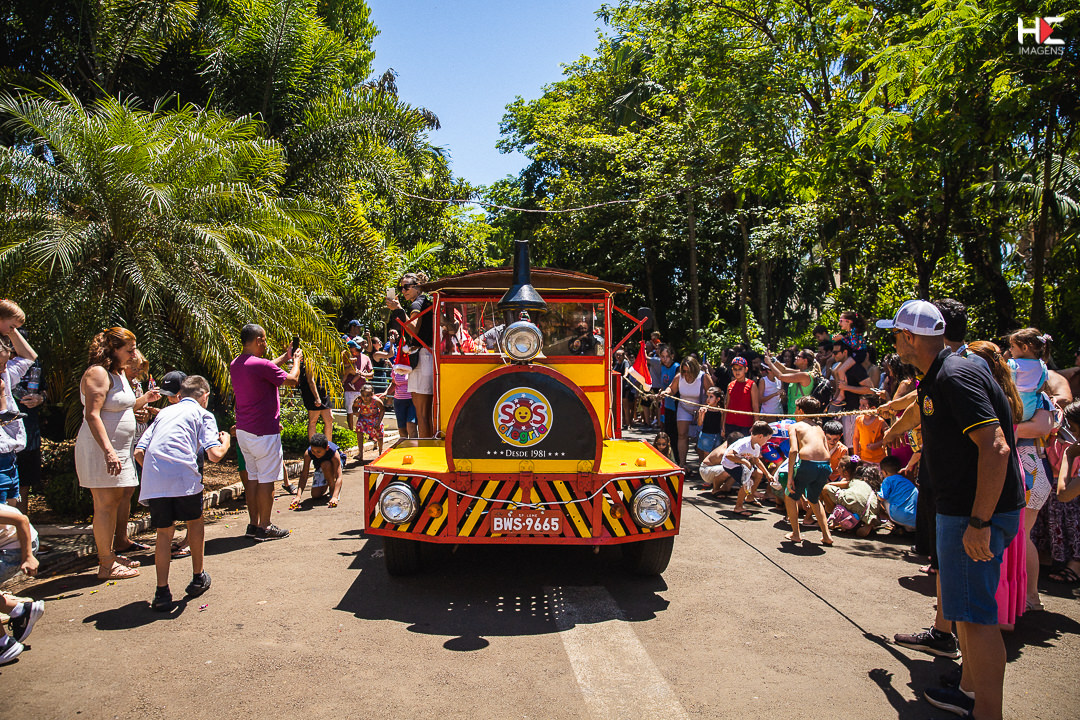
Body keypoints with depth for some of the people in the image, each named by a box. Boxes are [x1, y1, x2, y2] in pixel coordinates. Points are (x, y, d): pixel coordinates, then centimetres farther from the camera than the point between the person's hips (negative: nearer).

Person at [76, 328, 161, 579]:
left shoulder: (119, 373, 16)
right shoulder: (98, 373, -14)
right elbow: (93, 415, -22)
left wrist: (145, 398, 12)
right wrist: (108, 451, -29)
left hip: (118, 449, 10)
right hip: (100, 449, -10)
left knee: (115, 501, 13)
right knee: (105, 504, -6)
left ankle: (109, 555, 23)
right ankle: (107, 565, 0)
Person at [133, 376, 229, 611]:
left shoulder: (164, 412, 25)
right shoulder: (203, 414, 11)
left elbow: (139, 452, 16)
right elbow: (215, 455, -3)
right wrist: (225, 442, 18)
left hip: (153, 481, 4)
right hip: (184, 478, -4)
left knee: (164, 533, 14)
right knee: (195, 522, 19)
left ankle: (162, 592, 8)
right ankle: (198, 578, 30)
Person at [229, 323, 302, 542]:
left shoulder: (235, 365, 8)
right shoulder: (261, 365, -19)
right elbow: (292, 380, -9)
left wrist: (285, 357, 31)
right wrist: (296, 360, 8)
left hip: (243, 430, 9)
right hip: (263, 431, -9)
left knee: (252, 477, 15)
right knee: (266, 479, 0)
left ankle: (253, 524, 20)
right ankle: (264, 527, 5)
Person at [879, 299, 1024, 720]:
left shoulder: (956, 376, -20)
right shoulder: (935, 378, 11)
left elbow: (996, 448, -28)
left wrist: (979, 522, -29)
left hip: (977, 513, -11)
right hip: (959, 508, 11)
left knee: (975, 614, -6)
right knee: (962, 606, 20)